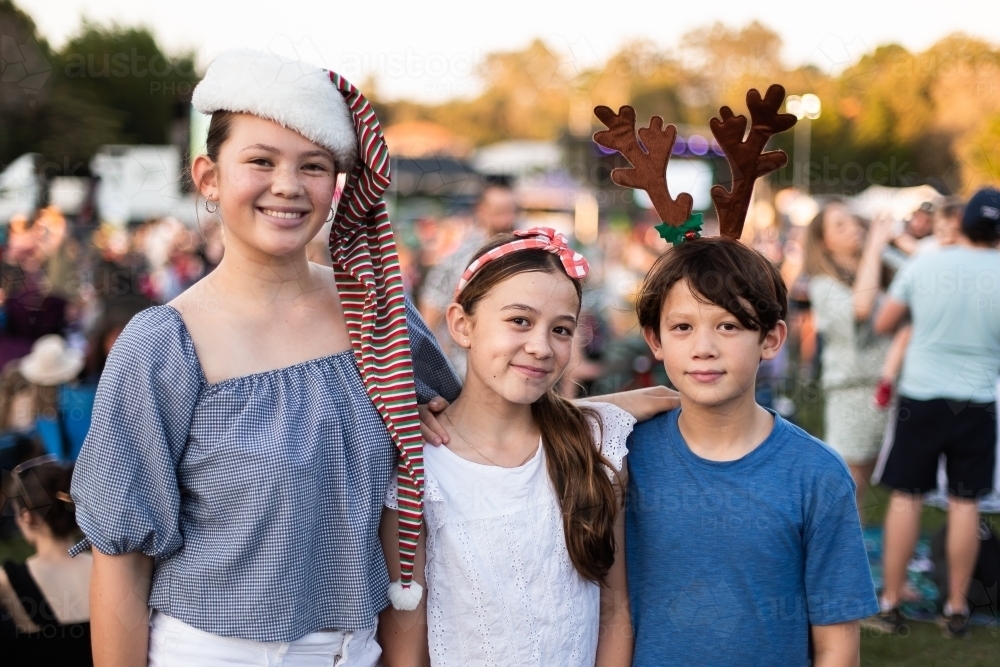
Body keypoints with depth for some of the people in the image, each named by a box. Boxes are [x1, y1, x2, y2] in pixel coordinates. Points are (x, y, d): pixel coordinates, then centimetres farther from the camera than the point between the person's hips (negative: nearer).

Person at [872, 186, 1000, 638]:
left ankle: (890, 604, 12)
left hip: (921, 394, 0)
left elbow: (882, 324, 5)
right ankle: (956, 609, 14)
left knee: (906, 497, 7)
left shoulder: (922, 266, -5)